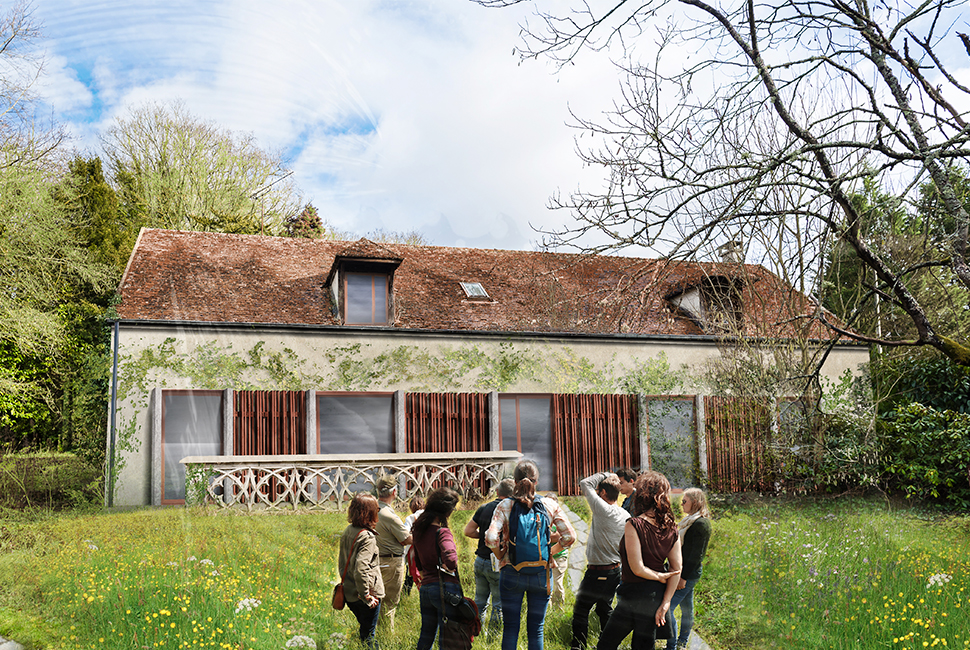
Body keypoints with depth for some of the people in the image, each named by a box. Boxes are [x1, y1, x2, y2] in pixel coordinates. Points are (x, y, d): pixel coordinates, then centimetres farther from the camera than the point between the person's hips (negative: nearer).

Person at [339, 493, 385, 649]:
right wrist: (367, 596, -21)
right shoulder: (367, 537, -22)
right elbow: (360, 569, -29)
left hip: (349, 594, 8)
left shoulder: (348, 531, 4)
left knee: (364, 629, 23)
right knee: (368, 636, 6)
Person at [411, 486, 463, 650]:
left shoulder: (419, 530, 9)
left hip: (425, 587, 8)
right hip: (444, 587, -8)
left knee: (427, 632, 20)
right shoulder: (442, 532, -16)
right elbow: (450, 557, -32)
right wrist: (451, 568, -12)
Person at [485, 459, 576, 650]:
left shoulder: (505, 506, -6)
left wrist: (501, 556, 0)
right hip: (541, 574, 1)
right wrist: (551, 552, 10)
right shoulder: (550, 506, -1)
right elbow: (569, 536, -3)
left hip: (511, 573, -1)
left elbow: (491, 538, -17)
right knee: (536, 629, 11)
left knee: (510, 627, 10)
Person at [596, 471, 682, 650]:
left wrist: (660, 577, -4)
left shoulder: (634, 525, -19)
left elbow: (637, 569, -21)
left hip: (635, 596, -6)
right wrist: (665, 603, 0)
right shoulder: (671, 528, -1)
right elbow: (676, 569, 0)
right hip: (656, 595, 6)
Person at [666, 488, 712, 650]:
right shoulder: (692, 520, 10)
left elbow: (696, 554, -21)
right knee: (686, 608, 18)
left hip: (688, 575, -10)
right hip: (688, 574, 10)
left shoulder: (701, 524, -20)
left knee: (667, 608, -8)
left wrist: (683, 577, -20)